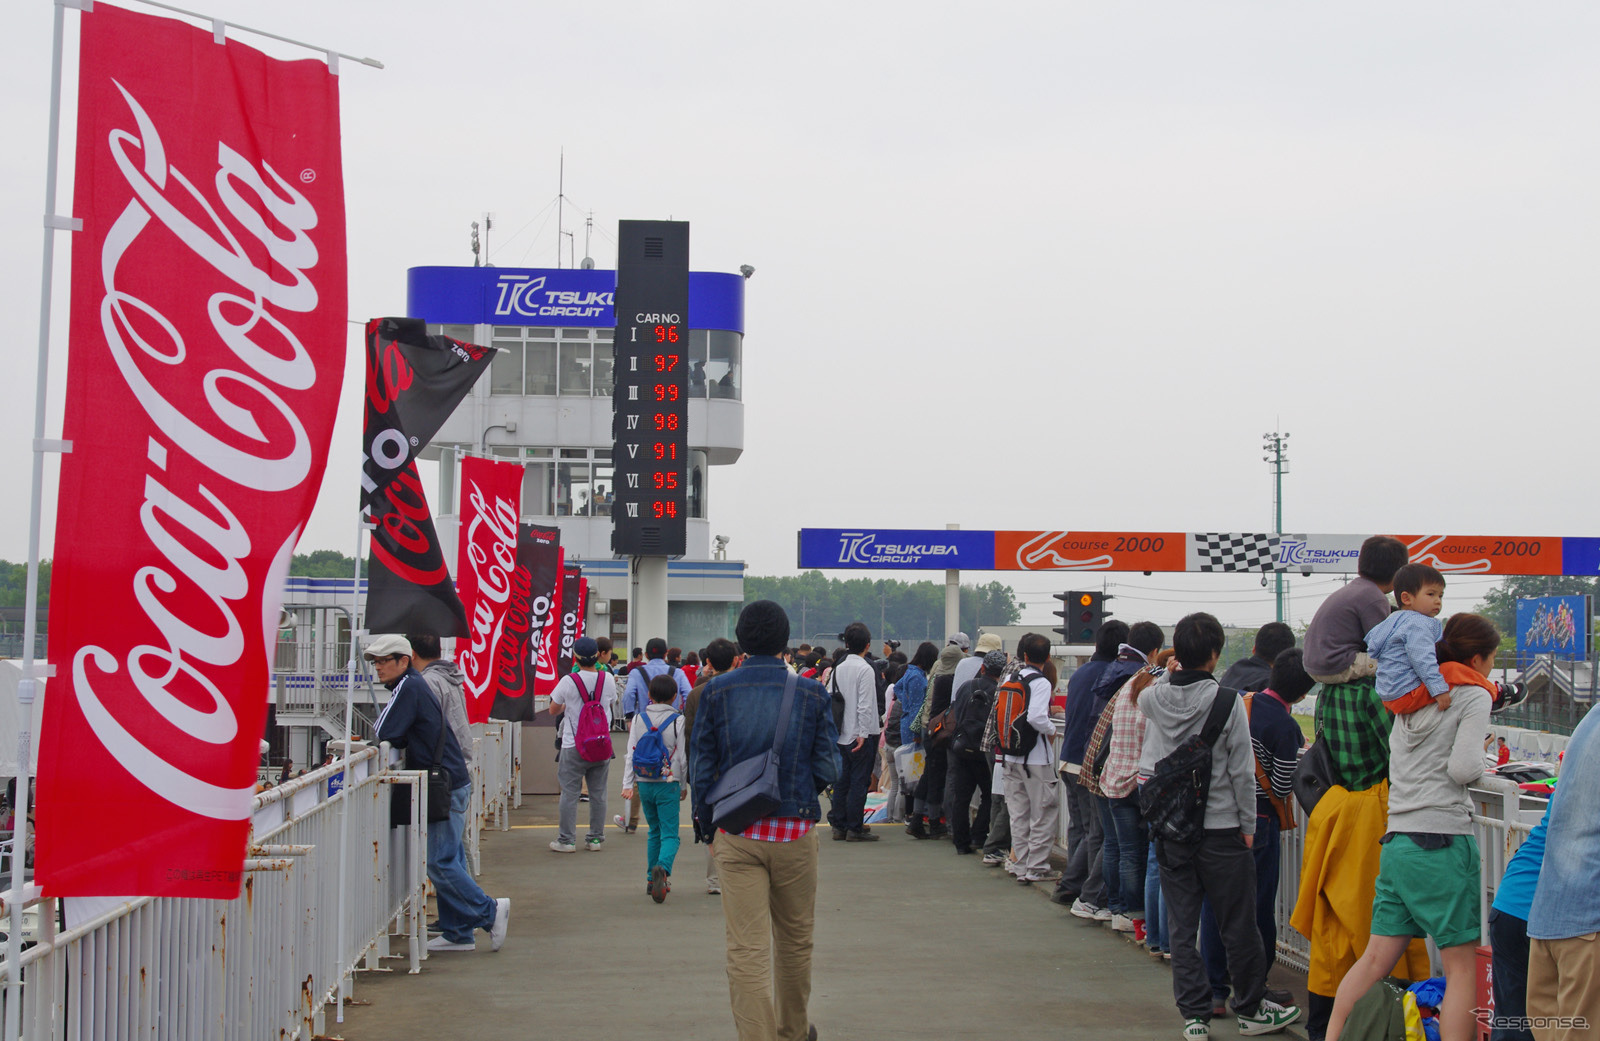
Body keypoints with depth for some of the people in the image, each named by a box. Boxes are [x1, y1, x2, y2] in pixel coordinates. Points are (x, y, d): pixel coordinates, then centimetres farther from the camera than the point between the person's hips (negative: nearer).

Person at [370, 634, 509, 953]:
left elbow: (384, 734, -16)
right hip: (453, 783, 10)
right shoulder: (416, 684, 18)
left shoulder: (408, 687, -13)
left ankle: (490, 910, -3)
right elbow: (404, 736, 21)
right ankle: (458, 933, 13)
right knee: (448, 861, 10)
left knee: (440, 863, -7)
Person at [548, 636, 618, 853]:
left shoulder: (568, 681, -10)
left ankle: (567, 839, 4)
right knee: (598, 793, 10)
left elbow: (553, 711, 4)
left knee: (569, 793, 2)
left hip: (573, 747, -3)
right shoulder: (607, 681, 0)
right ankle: (596, 838, 14)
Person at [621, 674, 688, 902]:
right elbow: (682, 756, -3)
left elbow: (631, 753, 2)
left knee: (654, 832, 18)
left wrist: (628, 784, 4)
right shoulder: (677, 720, -5)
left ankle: (652, 880, 19)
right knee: (670, 834, -4)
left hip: (644, 783, 4)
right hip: (668, 783, -4)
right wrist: (684, 785, 7)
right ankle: (663, 867, -31)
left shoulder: (639, 719, 4)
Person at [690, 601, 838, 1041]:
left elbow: (701, 767, 0)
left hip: (737, 834, -1)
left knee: (746, 948, -1)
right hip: (795, 830, 1)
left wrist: (706, 822, 12)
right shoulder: (811, 694, -3)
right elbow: (829, 768, -1)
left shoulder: (716, 691, -2)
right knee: (795, 939, 18)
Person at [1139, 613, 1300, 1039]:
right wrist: (1248, 825, 0)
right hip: (1220, 828, -4)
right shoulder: (1228, 701, -13)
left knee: (1181, 926, 9)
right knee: (1238, 925, 9)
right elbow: (1242, 771, -9)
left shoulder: (1153, 698, -2)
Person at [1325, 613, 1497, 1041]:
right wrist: (1479, 759, 7)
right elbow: (1464, 769, -13)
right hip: (1443, 842, -7)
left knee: (1376, 958, 9)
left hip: (1397, 840, 7)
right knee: (1463, 965, -2)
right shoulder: (1473, 696, -3)